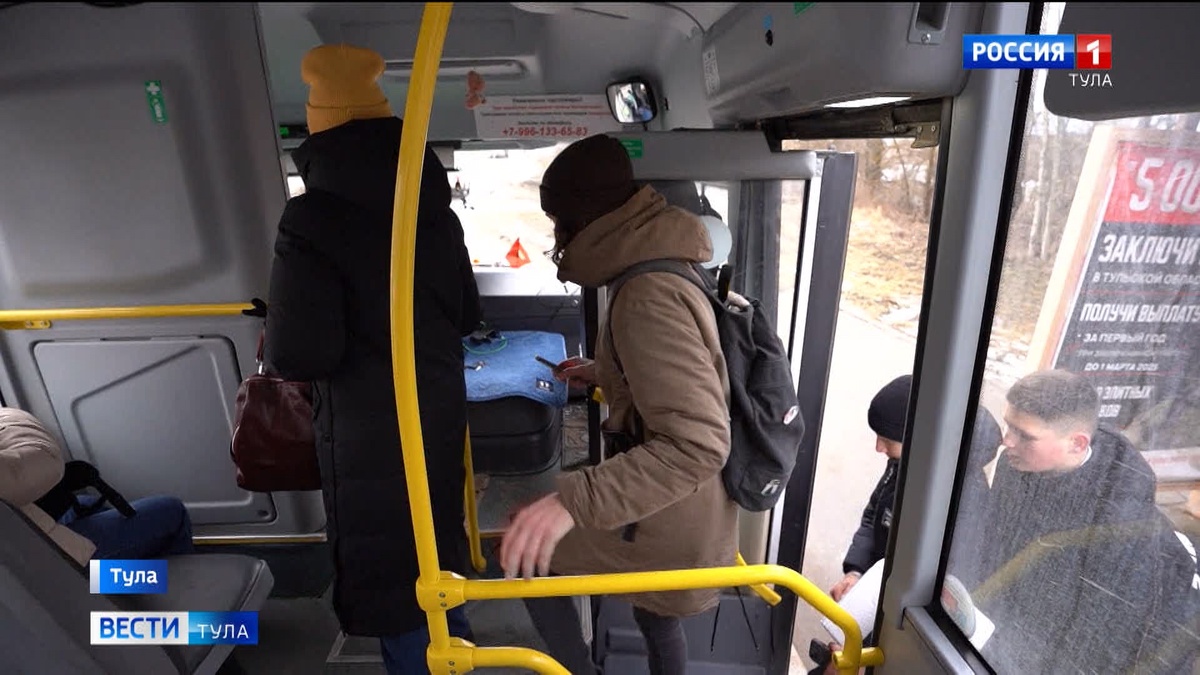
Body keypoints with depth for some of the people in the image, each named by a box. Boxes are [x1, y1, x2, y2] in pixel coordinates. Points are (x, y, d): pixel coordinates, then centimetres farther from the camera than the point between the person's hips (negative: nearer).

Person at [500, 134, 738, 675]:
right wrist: (601, 374, 17)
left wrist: (573, 500, -43)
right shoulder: (662, 270, 4)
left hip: (668, 525, -9)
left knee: (527, 559, 10)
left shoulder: (651, 296, -29)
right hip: (680, 509, 9)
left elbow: (697, 443, -36)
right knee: (656, 620, 29)